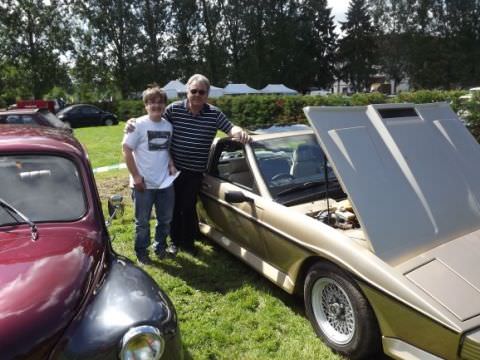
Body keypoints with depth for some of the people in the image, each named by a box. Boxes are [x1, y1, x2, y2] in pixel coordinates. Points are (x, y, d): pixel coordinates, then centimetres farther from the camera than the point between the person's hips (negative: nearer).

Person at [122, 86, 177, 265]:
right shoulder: (138, 125, -10)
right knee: (142, 222, 9)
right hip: (144, 184, -5)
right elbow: (126, 150, -11)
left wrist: (171, 164, 0)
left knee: (165, 219, 17)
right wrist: (136, 176, -15)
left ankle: (160, 246, 38)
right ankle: (141, 252, 28)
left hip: (165, 183, 5)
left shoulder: (168, 126, 6)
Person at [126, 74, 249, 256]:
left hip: (195, 172, 0)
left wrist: (240, 132, -24)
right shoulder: (174, 108, -7)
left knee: (188, 207, 9)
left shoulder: (214, 113, -5)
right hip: (173, 168, 0)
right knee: (174, 206, 12)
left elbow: (230, 128, -1)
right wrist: (133, 123, -13)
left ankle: (188, 241, 31)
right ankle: (175, 240, 33)